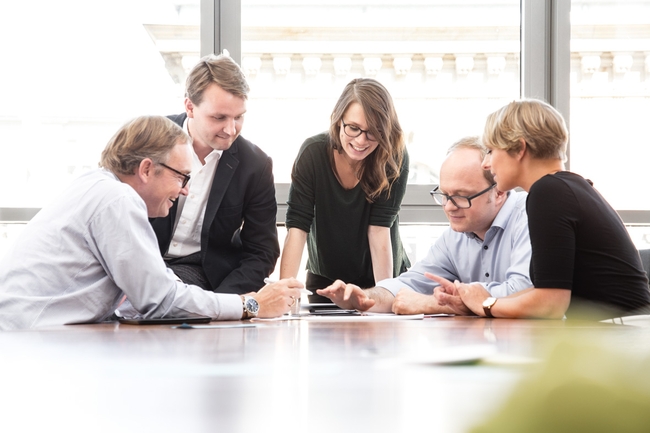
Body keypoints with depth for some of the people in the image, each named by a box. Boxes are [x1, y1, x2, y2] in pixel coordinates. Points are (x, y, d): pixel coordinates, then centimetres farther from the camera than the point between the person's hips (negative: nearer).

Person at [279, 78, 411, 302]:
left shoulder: (395, 158, -18)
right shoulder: (313, 152, -17)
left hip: (381, 275, -1)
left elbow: (379, 229, -20)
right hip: (324, 280, 1)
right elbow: (297, 226, -20)